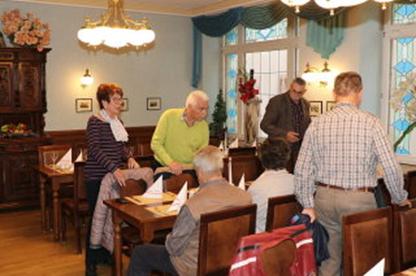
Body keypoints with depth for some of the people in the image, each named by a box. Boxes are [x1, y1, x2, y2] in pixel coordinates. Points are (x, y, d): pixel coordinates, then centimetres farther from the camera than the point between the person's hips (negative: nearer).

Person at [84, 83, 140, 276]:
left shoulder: (117, 122, 12)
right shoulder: (95, 121, -11)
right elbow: (94, 150, -21)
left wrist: (129, 158, -1)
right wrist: (114, 168, -30)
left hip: (114, 176, 7)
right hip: (97, 178, -7)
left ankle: (106, 255, 27)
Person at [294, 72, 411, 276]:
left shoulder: (317, 123, -1)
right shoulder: (371, 123, -9)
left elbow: (302, 169, -2)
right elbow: (391, 168, -9)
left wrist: (307, 204, 6)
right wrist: (400, 199, 7)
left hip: (324, 198, 3)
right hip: (358, 199, -3)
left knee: (330, 258, 15)